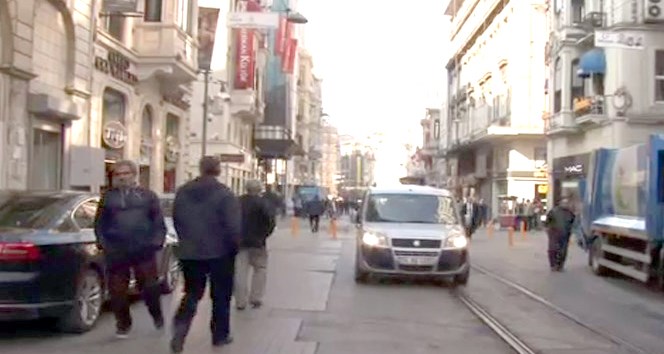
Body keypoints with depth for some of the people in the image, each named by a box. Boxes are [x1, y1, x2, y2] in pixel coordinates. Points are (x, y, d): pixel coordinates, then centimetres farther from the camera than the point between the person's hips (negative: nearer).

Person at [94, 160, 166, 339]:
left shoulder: (147, 195, 10)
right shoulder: (108, 197, 13)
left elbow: (158, 221, 8)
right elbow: (99, 223, 15)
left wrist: (157, 240, -3)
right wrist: (102, 242, 3)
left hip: (144, 250, -1)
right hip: (116, 252, 1)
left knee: (150, 286, 1)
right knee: (118, 290, 2)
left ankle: (157, 315, 26)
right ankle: (123, 324, 17)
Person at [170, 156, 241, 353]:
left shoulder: (182, 192, 3)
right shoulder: (225, 194, -13)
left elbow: (177, 220, 11)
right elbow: (233, 226, -16)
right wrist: (234, 247, -1)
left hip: (189, 252, 4)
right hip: (219, 252, -3)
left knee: (192, 293, 13)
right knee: (221, 296, 12)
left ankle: (181, 324, -11)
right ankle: (220, 335, 19)